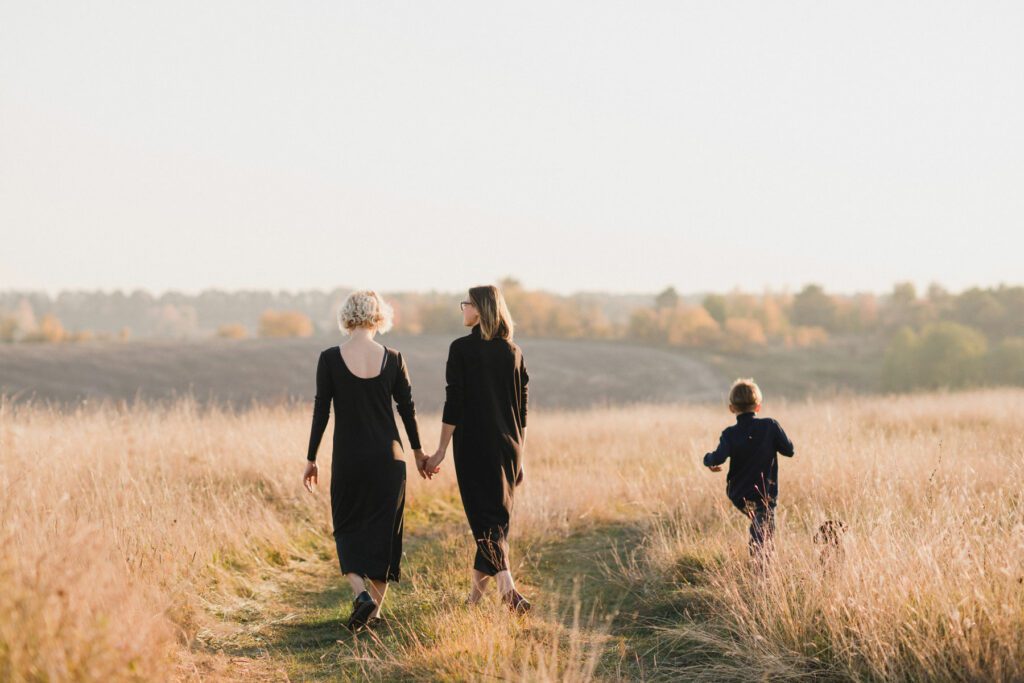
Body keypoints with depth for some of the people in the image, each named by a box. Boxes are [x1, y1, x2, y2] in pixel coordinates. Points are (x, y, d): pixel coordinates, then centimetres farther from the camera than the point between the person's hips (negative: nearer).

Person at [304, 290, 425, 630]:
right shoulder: (392, 359, -4)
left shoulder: (329, 359, -8)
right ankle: (375, 607, 15)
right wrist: (418, 450, 17)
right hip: (388, 456, 1)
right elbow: (407, 408, 3)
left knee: (347, 528, 13)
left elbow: (321, 411, -6)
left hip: (347, 458, -1)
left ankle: (361, 592, -10)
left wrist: (311, 458, 3)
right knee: (382, 529, 13)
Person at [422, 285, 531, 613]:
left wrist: (440, 451, -7)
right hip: (508, 446, 5)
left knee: (484, 516, -5)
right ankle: (477, 592, 22)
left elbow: (453, 404, -12)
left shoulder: (462, 349, -9)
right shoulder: (513, 352, 6)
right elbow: (522, 408, 9)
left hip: (473, 445, -5)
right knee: (497, 514, 13)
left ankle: (507, 588, -23)